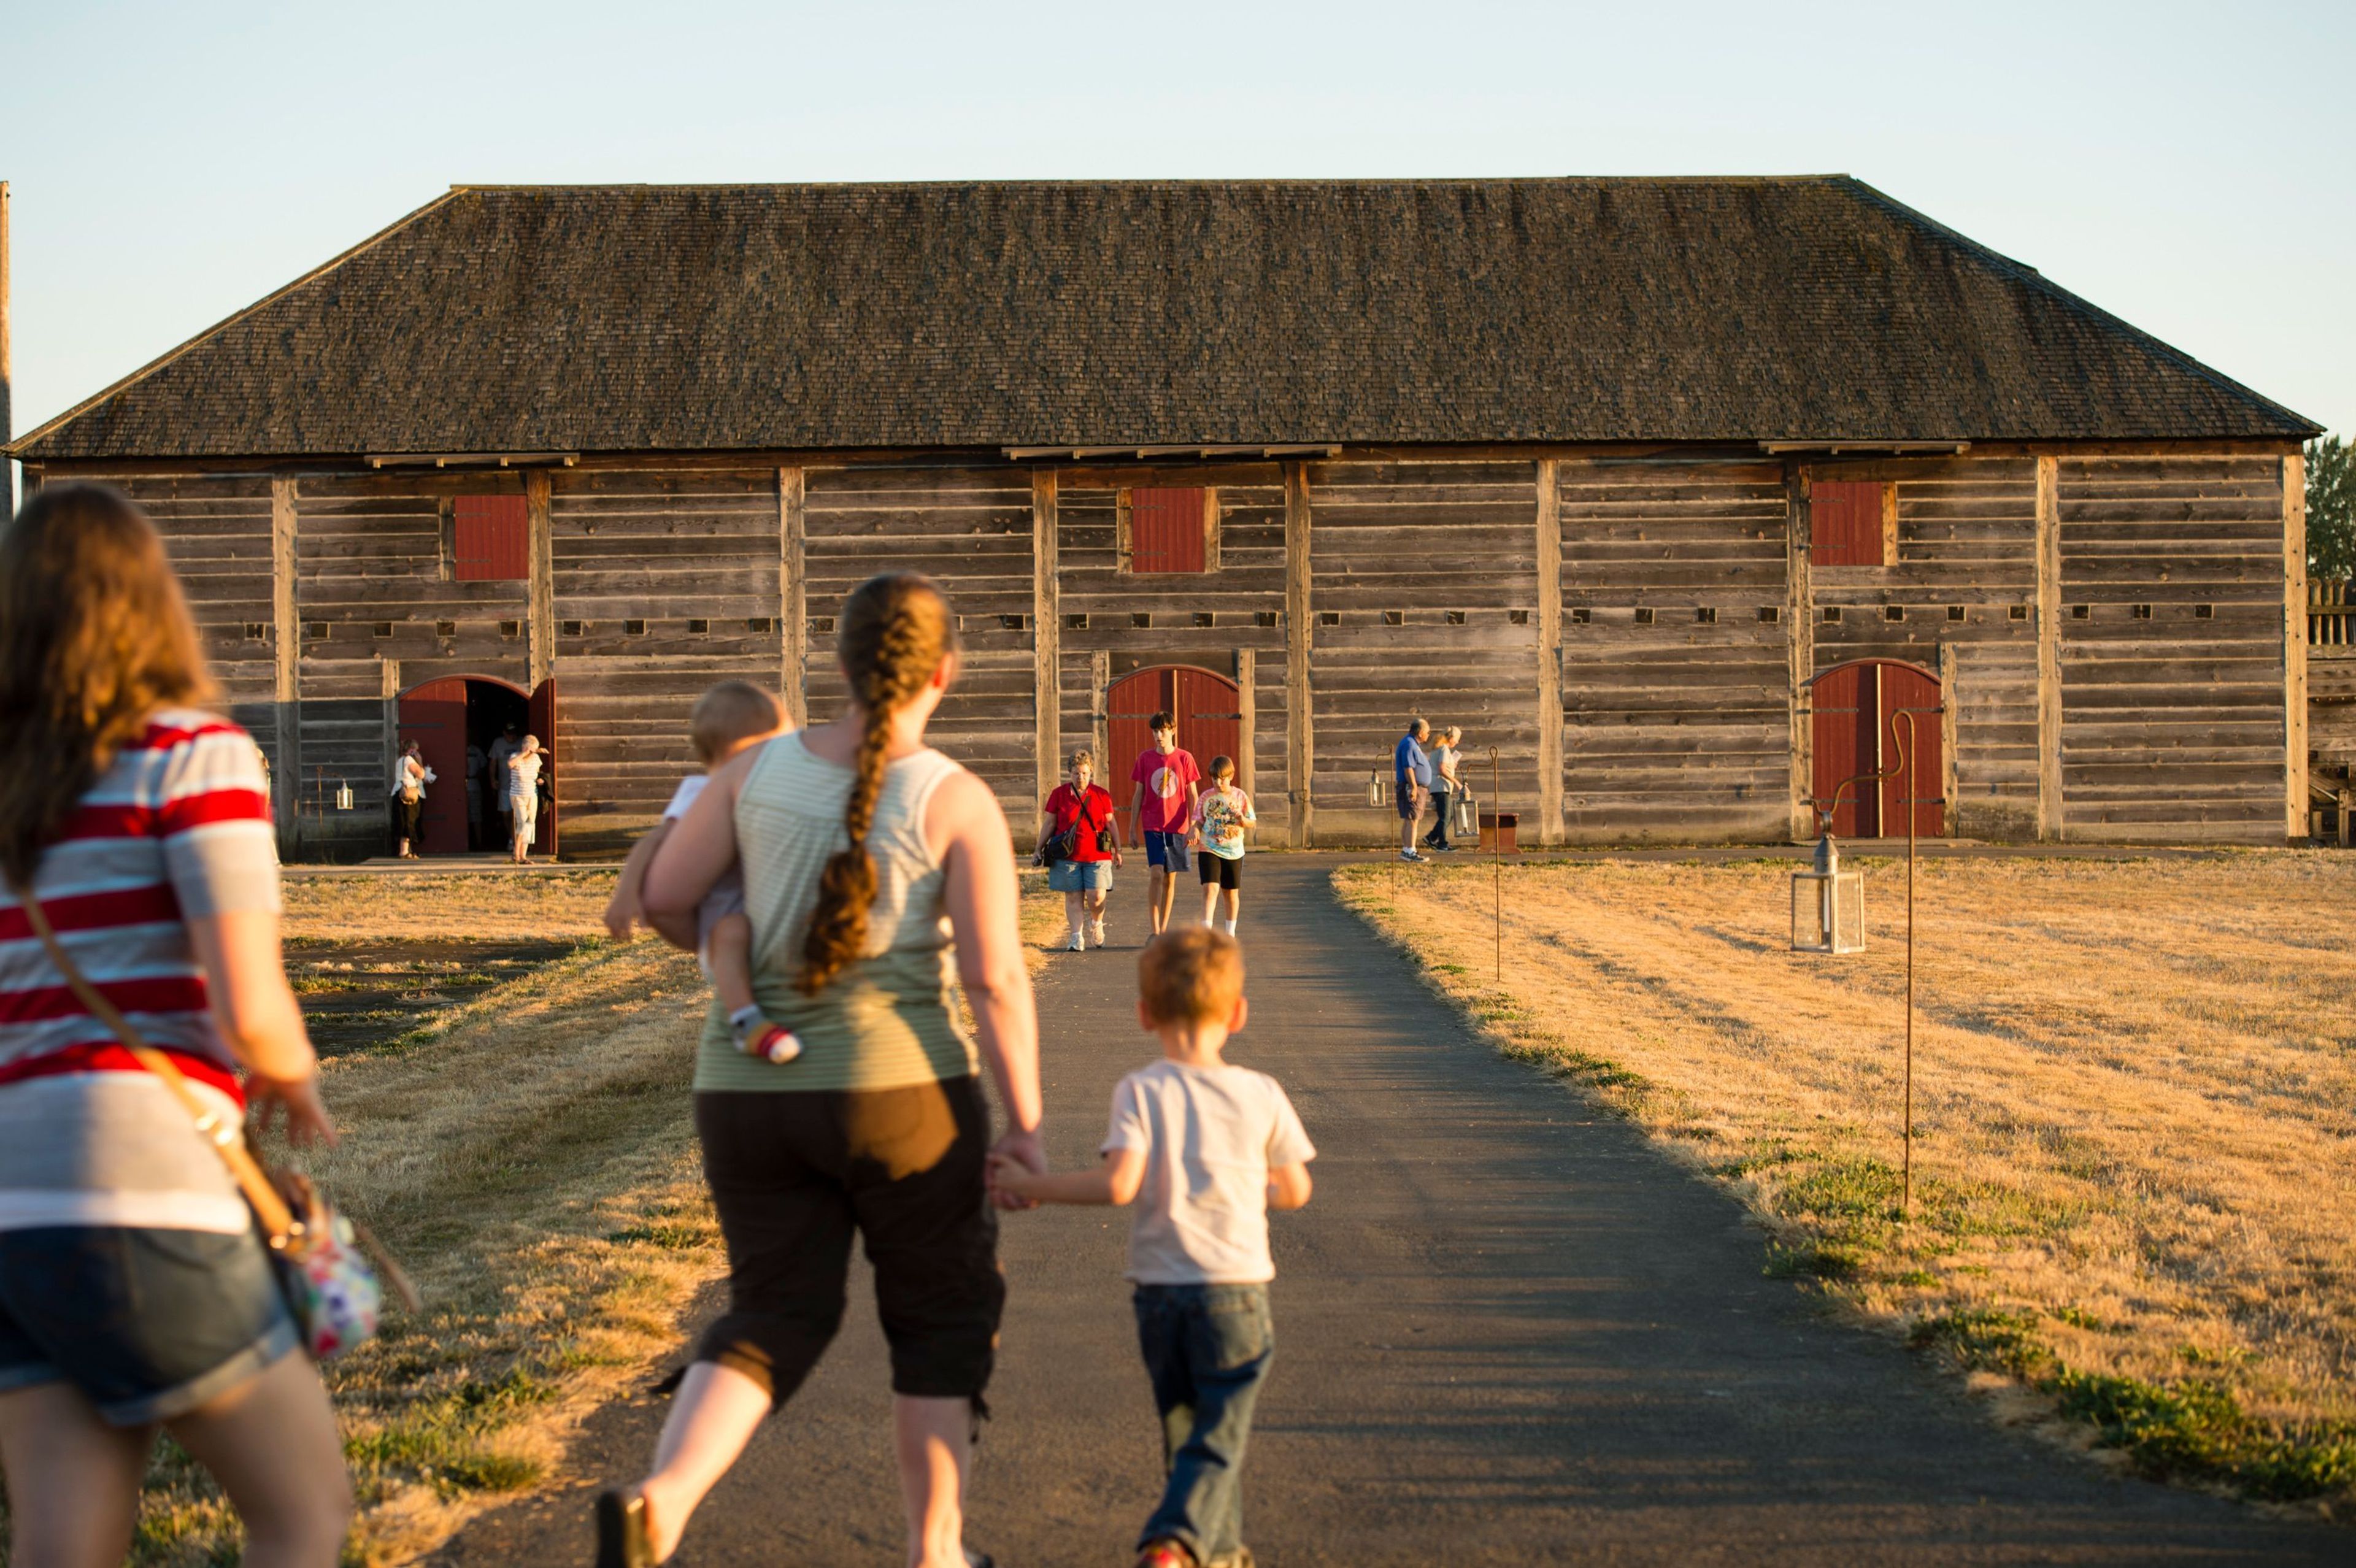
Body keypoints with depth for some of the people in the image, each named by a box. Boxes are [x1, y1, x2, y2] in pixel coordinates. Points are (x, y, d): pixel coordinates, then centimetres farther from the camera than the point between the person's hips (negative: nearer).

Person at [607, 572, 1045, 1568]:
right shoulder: (958, 800, -9)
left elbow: (663, 897, 5)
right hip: (897, 1090, -3)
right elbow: (996, 982, -12)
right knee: (942, 1315, 17)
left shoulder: (760, 766, 1)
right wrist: (1025, 1125, -4)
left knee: (775, 1320, 13)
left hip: (752, 1093, 3)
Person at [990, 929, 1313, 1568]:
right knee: (1217, 1442, 1)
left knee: (1185, 1431, 20)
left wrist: (1030, 1185, -9)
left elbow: (1120, 1184, -19)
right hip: (1235, 1291, -1)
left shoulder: (1140, 1091, -7)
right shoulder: (1261, 1095, -2)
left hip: (1158, 1292, 1)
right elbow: (1295, 1191, 6)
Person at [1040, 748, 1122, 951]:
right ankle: (1077, 936, 6)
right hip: (1068, 856, 0)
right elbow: (1049, 824, 7)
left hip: (1097, 855, 0)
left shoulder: (1102, 795, 7)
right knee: (1073, 897, 0)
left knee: (1097, 896, -8)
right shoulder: (1059, 794, 4)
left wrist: (1118, 850, 12)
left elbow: (1111, 823, 13)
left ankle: (1097, 923, 22)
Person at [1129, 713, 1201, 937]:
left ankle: (1164, 930, 17)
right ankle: (1155, 931, -14)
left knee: (1170, 878, 7)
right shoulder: (1145, 758, 3)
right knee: (1156, 874, -14)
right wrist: (1133, 828, 5)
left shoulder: (1185, 758, 0)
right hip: (1152, 825, -1)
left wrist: (1193, 826, -5)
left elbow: (1192, 795, 3)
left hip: (1177, 826, 1)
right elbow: (1139, 794, 7)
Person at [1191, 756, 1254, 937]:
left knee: (1231, 893, 12)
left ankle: (1230, 931, 27)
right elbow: (1199, 820, 6)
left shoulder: (1240, 796, -1)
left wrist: (1243, 820, -19)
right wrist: (1196, 831, -16)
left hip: (1234, 852, 1)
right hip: (1208, 850, -1)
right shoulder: (1206, 797, 0)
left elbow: (1252, 822, 3)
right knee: (1210, 888, -16)